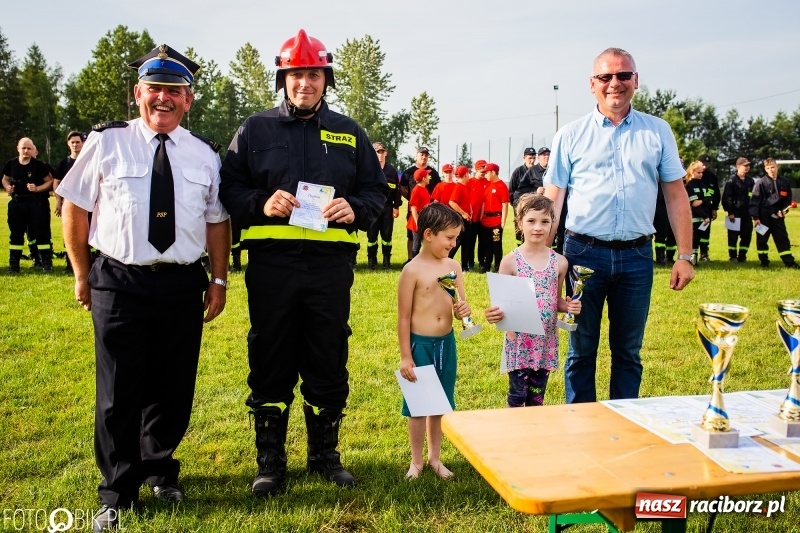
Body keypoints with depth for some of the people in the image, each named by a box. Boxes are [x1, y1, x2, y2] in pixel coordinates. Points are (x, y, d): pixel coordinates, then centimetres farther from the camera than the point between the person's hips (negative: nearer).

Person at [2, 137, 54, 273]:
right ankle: (13, 264, 18)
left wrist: (37, 188, -18)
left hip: (37, 203, -4)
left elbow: (50, 181, -4)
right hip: (17, 203, 4)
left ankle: (47, 263, 5)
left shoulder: (39, 165, -8)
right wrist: (7, 187, -3)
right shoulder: (10, 164, 3)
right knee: (15, 233, 9)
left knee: (41, 232, 0)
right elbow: (5, 179, 17)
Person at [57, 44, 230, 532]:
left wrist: (220, 279, 5)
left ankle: (160, 470, 35)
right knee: (119, 392, 3)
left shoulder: (204, 154, 6)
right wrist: (82, 275, 4)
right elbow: (75, 208, 4)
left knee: (174, 388, 11)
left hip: (184, 285, 3)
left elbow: (217, 220, 10)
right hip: (119, 282, -2)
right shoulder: (107, 142, -1)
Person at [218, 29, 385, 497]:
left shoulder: (349, 133, 13)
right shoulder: (255, 130, 9)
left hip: (331, 265, 1)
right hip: (271, 263, -1)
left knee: (329, 362, 8)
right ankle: (271, 461, 20)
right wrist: (262, 203, -13)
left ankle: (325, 454, 25)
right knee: (271, 362, 5)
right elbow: (229, 187, 6)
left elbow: (377, 189, 12)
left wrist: (355, 209, -8)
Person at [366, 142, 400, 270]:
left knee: (387, 235, 7)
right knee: (372, 235, 4)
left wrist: (396, 207, 3)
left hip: (387, 207, 2)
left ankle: (387, 260, 17)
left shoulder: (392, 170, 6)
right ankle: (371, 260, 15)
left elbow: (397, 189, 8)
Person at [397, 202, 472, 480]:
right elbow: (404, 317, -10)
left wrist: (464, 310, -12)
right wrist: (405, 357, -11)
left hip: (446, 342, 5)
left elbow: (460, 304, 13)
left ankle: (435, 457, 33)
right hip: (420, 344, -5)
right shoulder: (412, 270, -12)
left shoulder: (454, 266, 3)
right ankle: (416, 461, 25)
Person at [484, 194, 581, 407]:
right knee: (517, 396, 3)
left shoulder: (559, 262, 1)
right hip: (518, 340, -3)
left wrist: (569, 306, -10)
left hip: (546, 341, 3)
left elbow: (557, 300, 12)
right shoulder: (510, 261, -7)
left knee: (537, 398, 14)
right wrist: (494, 313, -25)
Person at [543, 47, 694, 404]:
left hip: (636, 255, 2)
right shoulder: (570, 136, 3)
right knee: (581, 351, 8)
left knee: (628, 352, 12)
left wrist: (685, 256, 1)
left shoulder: (658, 132, 7)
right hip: (584, 253, -1)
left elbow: (676, 195, 7)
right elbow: (552, 199, 1)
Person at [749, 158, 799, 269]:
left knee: (783, 238, 3)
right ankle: (764, 261, 17)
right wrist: (755, 217, -14)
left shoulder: (785, 182, 4)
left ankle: (789, 262, 4)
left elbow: (788, 199, 14)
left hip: (778, 216, 3)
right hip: (763, 216, -2)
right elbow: (754, 201, -9)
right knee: (762, 239, 5)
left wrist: (783, 210, -3)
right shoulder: (760, 183, -7)